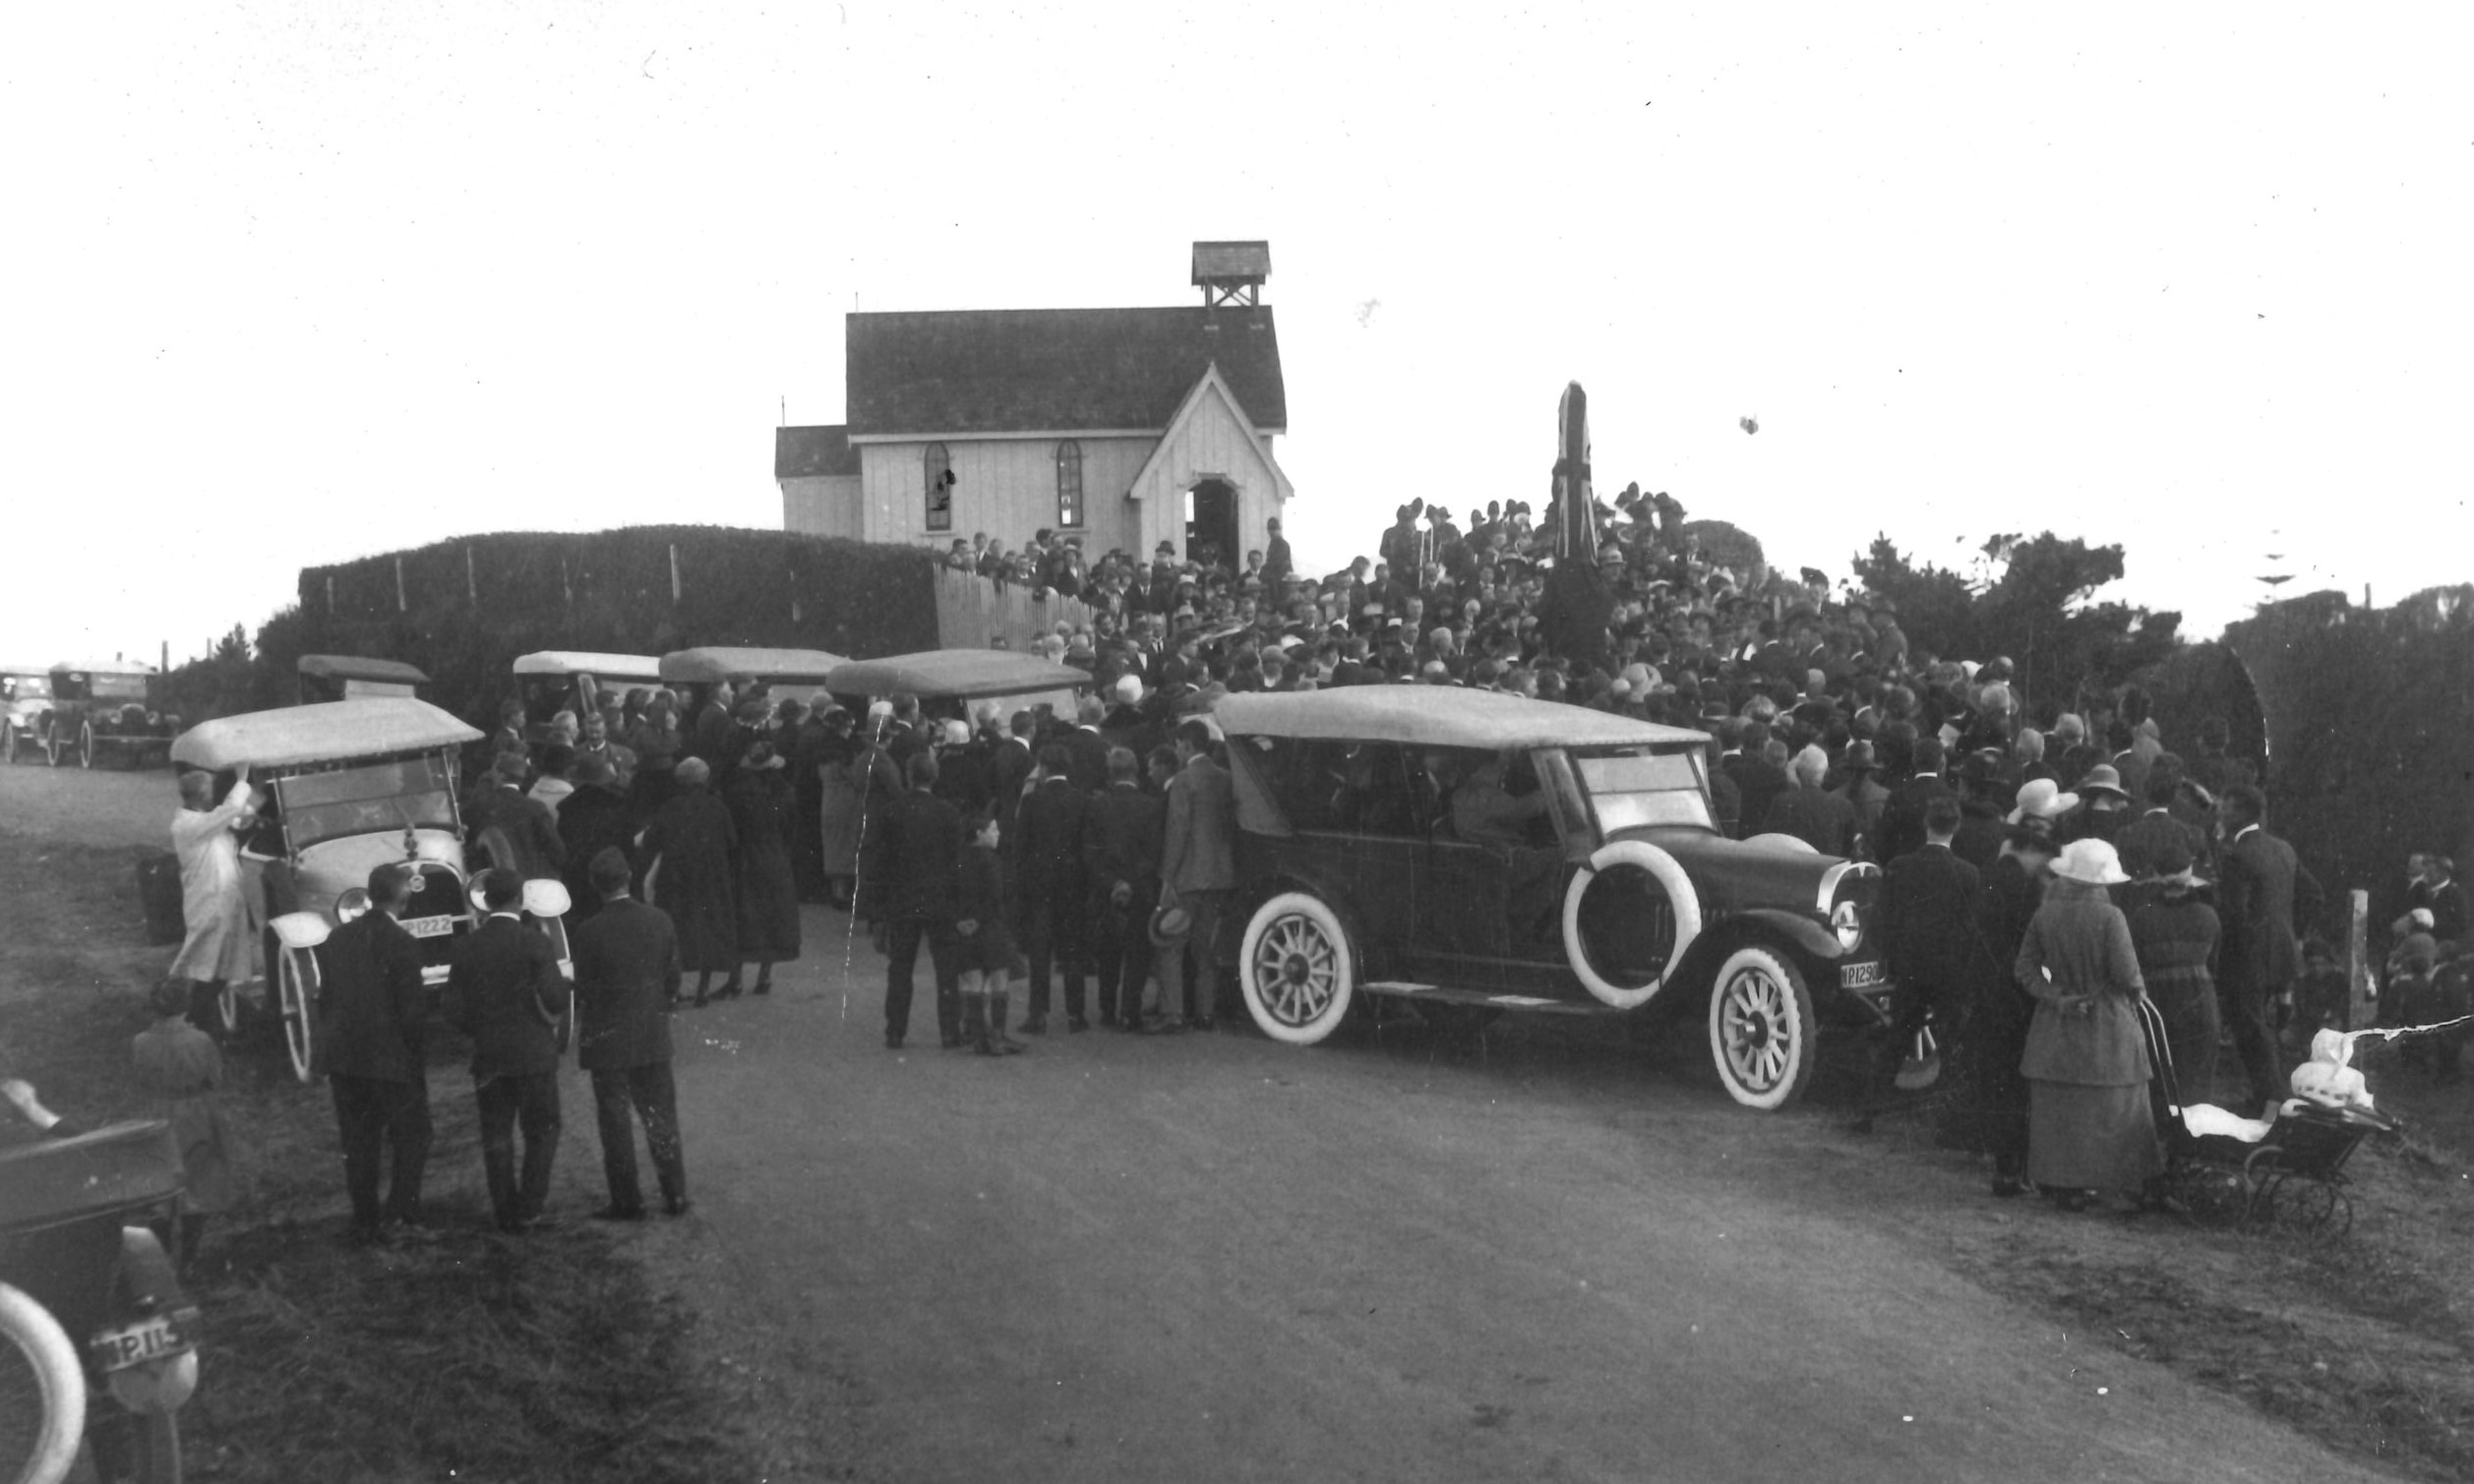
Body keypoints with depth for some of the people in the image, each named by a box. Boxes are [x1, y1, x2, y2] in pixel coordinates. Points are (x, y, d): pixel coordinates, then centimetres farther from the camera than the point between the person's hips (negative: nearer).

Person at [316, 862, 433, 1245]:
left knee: (358, 1142, 12)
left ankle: (365, 1224, 16)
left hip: (342, 1058, 5)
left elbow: (324, 998, 9)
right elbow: (413, 1011, -14)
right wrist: (419, 1055, 0)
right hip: (392, 1059, -5)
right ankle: (402, 1208, 1)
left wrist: (332, 1047, 17)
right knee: (412, 1134, 11)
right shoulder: (401, 945, -15)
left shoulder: (338, 938, 3)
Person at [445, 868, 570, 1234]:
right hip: (534, 1053, -3)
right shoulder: (534, 943, -13)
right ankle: (531, 1208, 7)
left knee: (496, 1136, 11)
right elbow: (555, 1001, -17)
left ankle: (506, 1214, 14)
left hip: (487, 1056, 3)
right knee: (541, 1132, 10)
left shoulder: (466, 947, -2)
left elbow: (455, 1013, -1)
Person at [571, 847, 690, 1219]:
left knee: (614, 1122, 7)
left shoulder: (590, 933, -16)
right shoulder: (660, 921, -5)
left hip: (607, 1042, -3)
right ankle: (675, 1195, 18)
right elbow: (673, 981, 2)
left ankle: (628, 1202, 12)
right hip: (654, 1038, 4)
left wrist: (580, 1043, 5)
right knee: (661, 1116, 13)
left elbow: (583, 993, -10)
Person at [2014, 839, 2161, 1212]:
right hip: (2106, 1028, -4)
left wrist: (2054, 995, -1)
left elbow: (2026, 970, -2)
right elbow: (2127, 975, -14)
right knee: (2109, 1109, 7)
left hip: (2055, 1026, 4)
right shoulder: (2108, 916, -15)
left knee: (2057, 1109, 11)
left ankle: (2062, 1184, 15)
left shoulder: (2045, 914, -2)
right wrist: (2137, 990, 6)